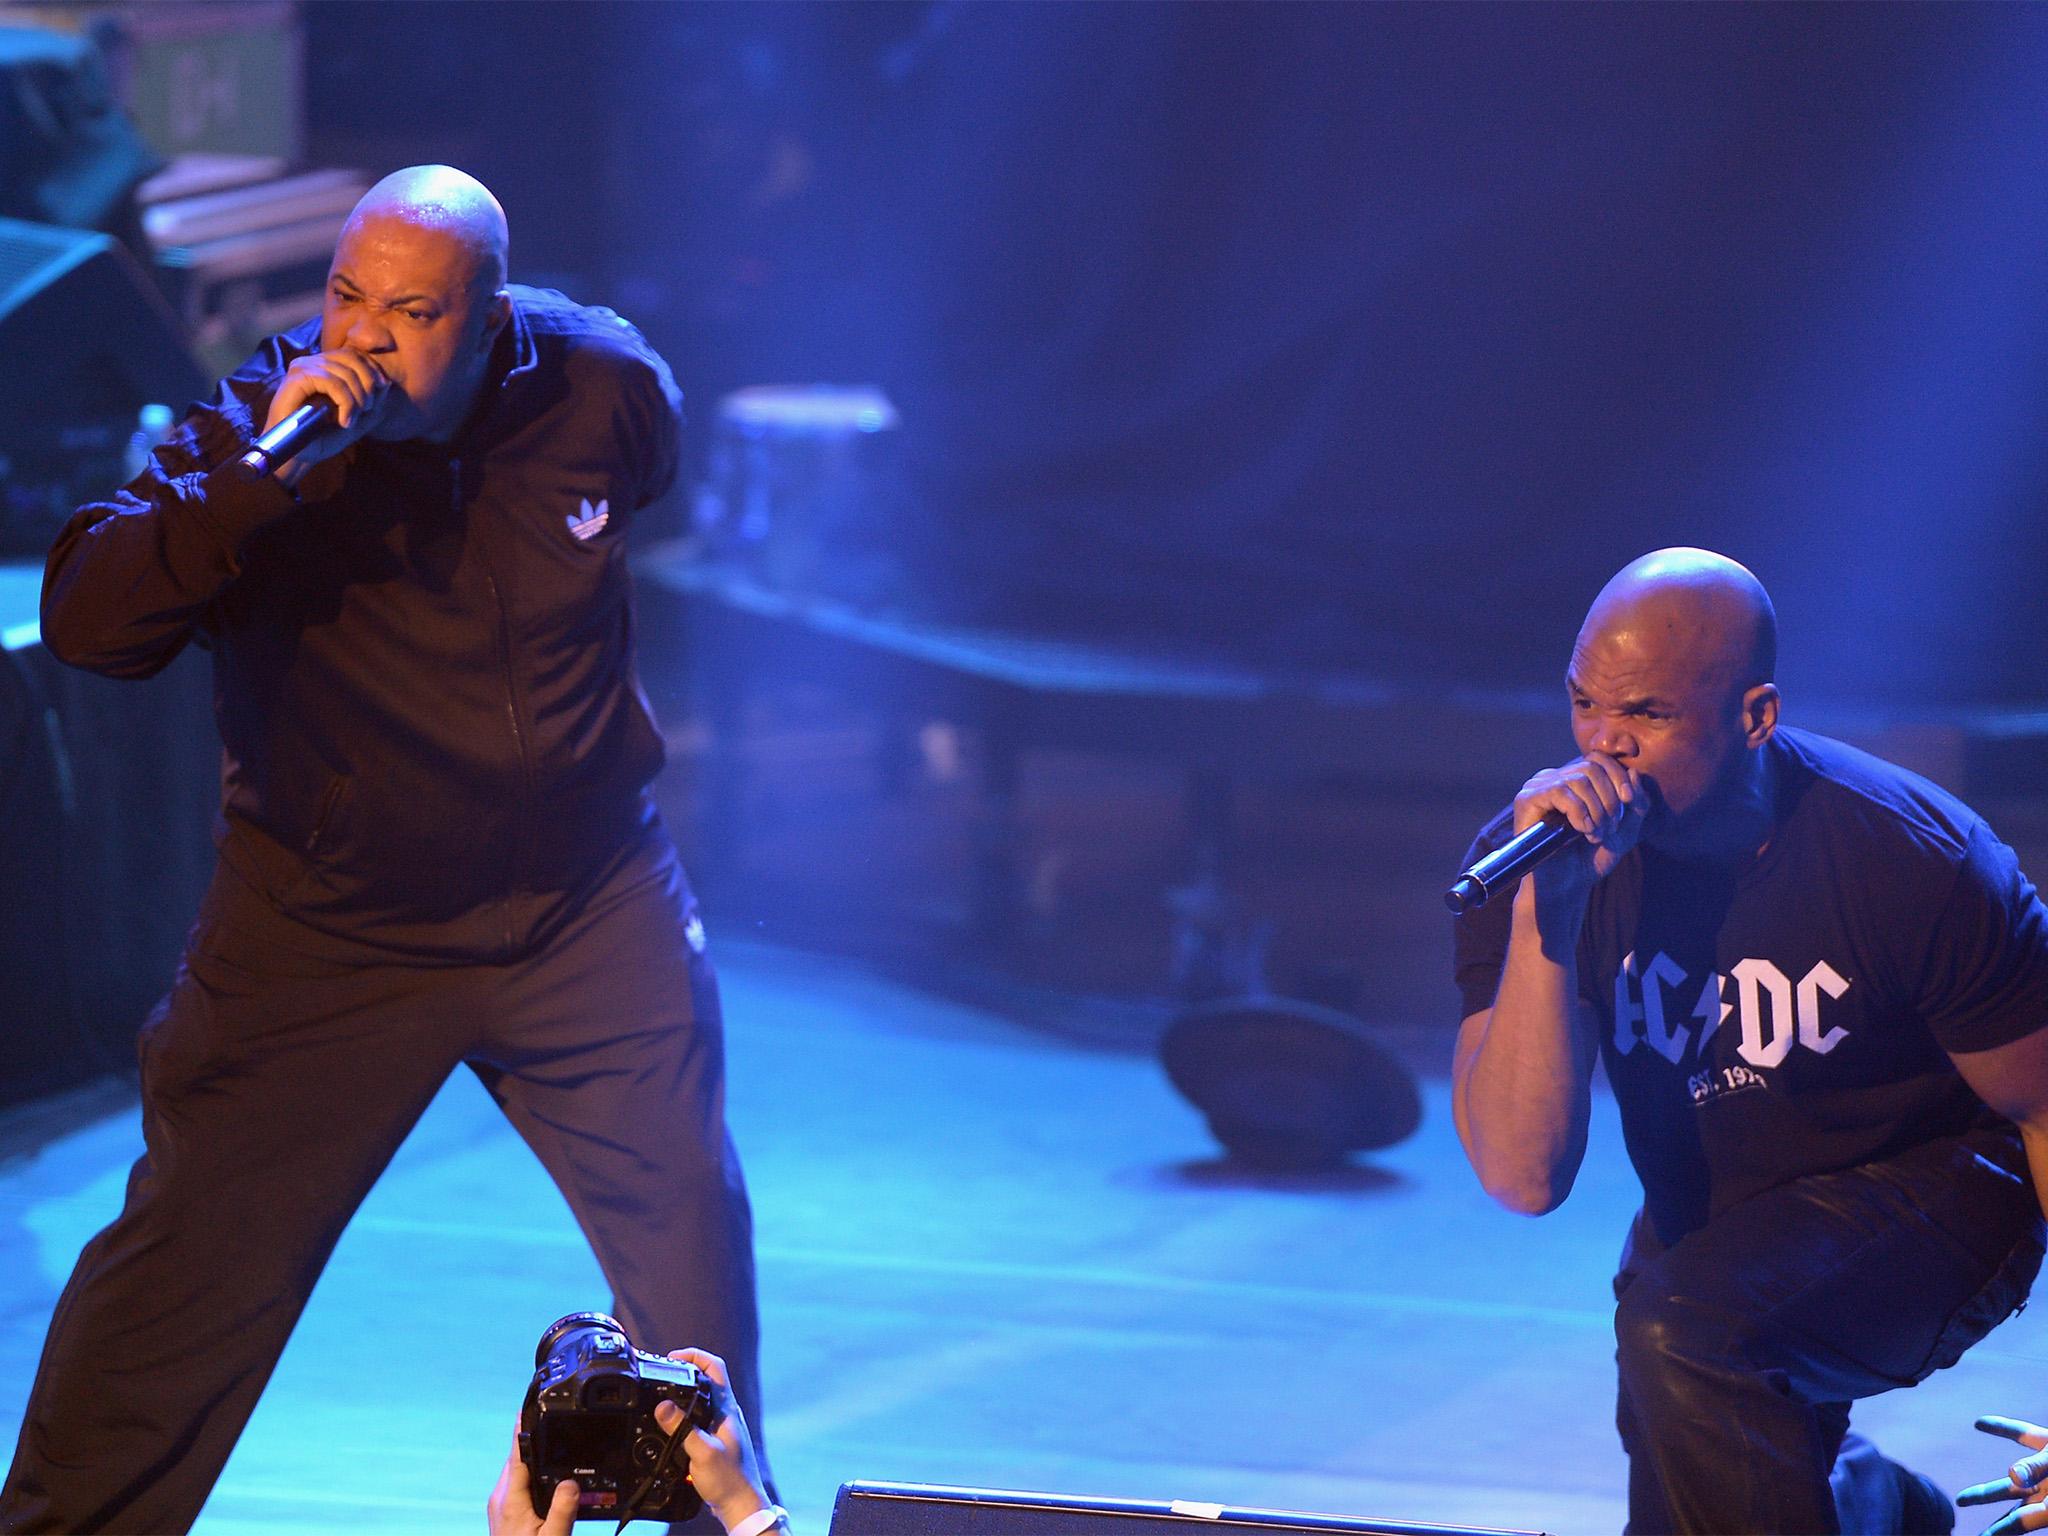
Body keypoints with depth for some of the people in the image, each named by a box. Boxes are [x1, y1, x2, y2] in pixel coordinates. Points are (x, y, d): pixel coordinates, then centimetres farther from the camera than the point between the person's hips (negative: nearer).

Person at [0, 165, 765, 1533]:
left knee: (692, 1238, 7)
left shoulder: (605, 386, -10)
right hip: (326, 926, -2)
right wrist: (260, 474, -40)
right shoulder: (269, 417, -18)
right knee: (186, 1258, -3)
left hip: (585, 906, 2)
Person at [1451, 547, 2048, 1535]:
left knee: (1682, 1330, -33)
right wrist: (1547, 908, -40)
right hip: (1703, 1224, 5)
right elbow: (1524, 1176, -29)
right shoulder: (1539, 854, -20)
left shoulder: (1912, 860, -27)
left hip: (1931, 1195, -5)